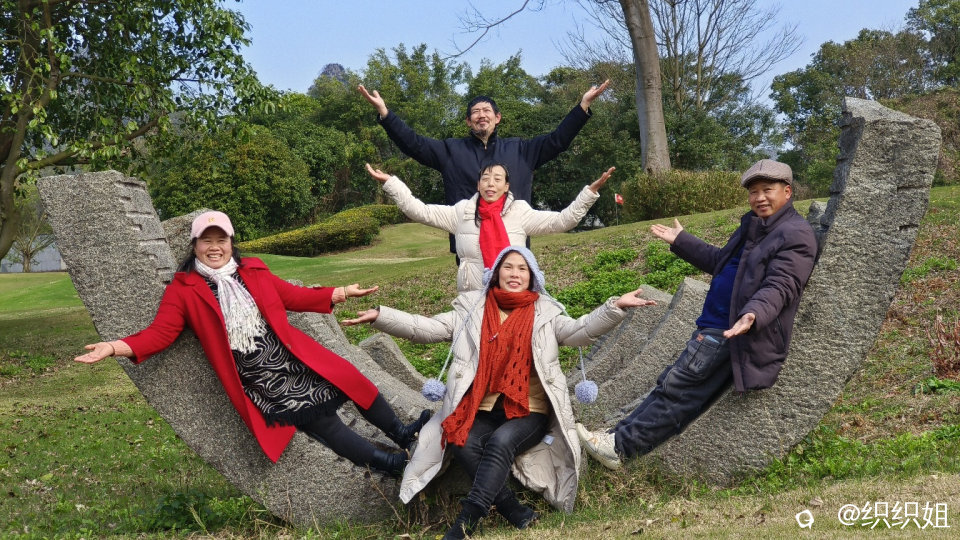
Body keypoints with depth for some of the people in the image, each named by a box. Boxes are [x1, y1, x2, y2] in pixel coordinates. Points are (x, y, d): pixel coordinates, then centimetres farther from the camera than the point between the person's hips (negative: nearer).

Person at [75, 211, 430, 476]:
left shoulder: (253, 271, 8)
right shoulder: (183, 289, -2)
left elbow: (293, 296, 15)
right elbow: (160, 333, -8)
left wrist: (341, 293, 13)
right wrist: (116, 346, -24)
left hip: (289, 356, 4)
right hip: (254, 376, -4)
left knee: (346, 379, 3)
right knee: (318, 420, -7)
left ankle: (400, 434, 24)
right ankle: (386, 462, 5)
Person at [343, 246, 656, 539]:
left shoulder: (545, 312, 9)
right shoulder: (471, 309, 10)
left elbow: (581, 331, -6)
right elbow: (426, 328, 5)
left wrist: (616, 307, -22)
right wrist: (380, 316, -8)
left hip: (530, 411, -2)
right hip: (483, 410, 2)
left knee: (500, 442, -31)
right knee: (463, 444, -28)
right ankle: (518, 514, -22)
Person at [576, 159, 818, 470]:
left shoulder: (796, 235, -11)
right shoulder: (754, 225, 20)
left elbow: (779, 287, -23)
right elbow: (719, 261, 31)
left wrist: (754, 315, -41)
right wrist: (680, 241, 33)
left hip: (733, 332, -10)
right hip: (713, 325, 10)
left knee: (677, 386, -12)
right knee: (673, 384, 7)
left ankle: (621, 445, -9)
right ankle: (620, 437, 7)